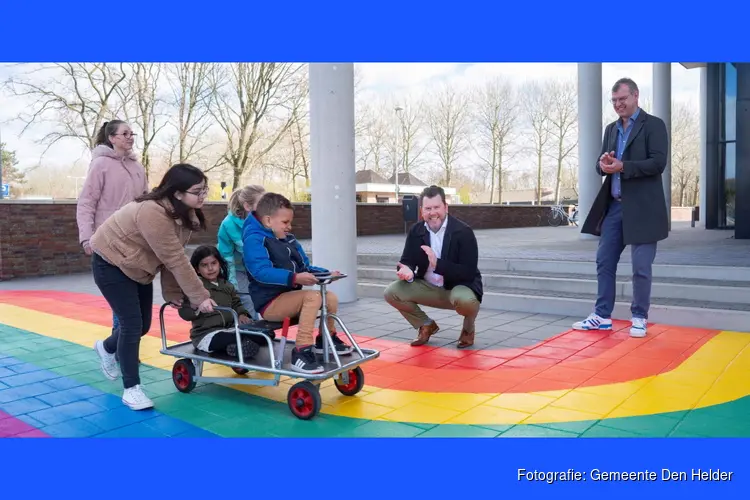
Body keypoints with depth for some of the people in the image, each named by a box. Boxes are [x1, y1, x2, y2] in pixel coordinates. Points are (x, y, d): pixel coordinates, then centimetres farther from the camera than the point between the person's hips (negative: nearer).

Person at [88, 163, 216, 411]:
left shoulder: (184, 212, -7)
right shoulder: (153, 213, -36)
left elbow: (173, 256, -4)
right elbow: (175, 259, -34)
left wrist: (172, 293, -5)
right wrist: (199, 296, -29)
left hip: (138, 267, 9)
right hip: (111, 263, -8)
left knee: (143, 325, 11)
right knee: (132, 323, -13)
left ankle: (107, 348, 43)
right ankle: (131, 388, 2)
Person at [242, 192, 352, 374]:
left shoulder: (289, 240, 16)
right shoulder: (254, 239, -13)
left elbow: (305, 267, 18)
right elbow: (261, 271, -29)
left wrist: (326, 273, -1)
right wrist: (294, 278, -40)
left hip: (289, 297, 9)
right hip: (269, 302, -9)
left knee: (331, 297, -4)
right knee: (313, 297, -29)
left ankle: (327, 339, 19)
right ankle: (301, 352, -31)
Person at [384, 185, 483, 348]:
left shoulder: (463, 232, -17)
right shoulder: (416, 231, -3)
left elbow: (468, 272, -22)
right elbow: (407, 261, -3)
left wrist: (438, 264, -35)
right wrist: (406, 270, -29)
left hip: (459, 287, -4)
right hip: (429, 288, 5)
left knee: (465, 300, -39)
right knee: (392, 293, -15)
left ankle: (468, 328, 0)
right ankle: (426, 325, 10)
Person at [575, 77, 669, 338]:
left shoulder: (654, 125, -3)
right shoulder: (611, 129, 17)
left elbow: (658, 162, -14)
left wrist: (622, 166, -23)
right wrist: (603, 165, -10)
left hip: (641, 207, -6)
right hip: (613, 205, 6)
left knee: (641, 267, -1)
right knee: (604, 262, 7)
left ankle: (639, 317, 14)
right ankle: (602, 316, 16)